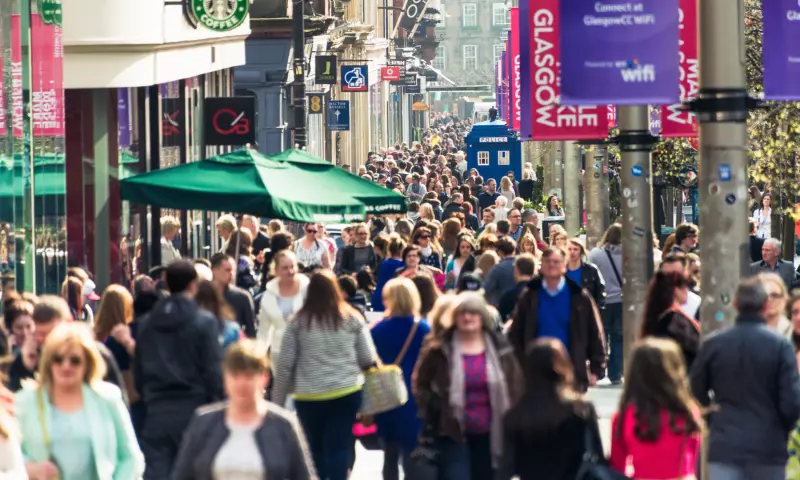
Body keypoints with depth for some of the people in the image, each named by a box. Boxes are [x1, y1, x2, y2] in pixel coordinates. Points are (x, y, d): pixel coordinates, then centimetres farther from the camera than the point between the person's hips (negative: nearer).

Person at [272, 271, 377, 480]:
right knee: (339, 447, -1)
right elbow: (368, 359, 3)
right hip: (346, 392, 0)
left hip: (308, 396, 0)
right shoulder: (352, 319, 1)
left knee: (315, 448, 13)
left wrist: (278, 399, 8)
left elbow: (285, 363, 0)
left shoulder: (299, 322, 0)